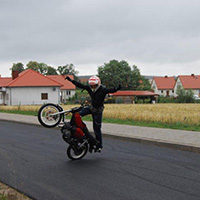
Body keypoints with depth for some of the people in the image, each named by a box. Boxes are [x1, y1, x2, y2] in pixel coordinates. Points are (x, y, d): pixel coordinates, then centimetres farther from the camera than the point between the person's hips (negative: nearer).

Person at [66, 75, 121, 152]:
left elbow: (111, 90, -35)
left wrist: (117, 88, -56)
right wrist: (71, 80, -7)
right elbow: (80, 85, -4)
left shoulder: (103, 89, -22)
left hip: (98, 110, -5)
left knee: (97, 129, -1)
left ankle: (99, 146, 10)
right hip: (91, 107, 5)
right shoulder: (89, 88, -8)